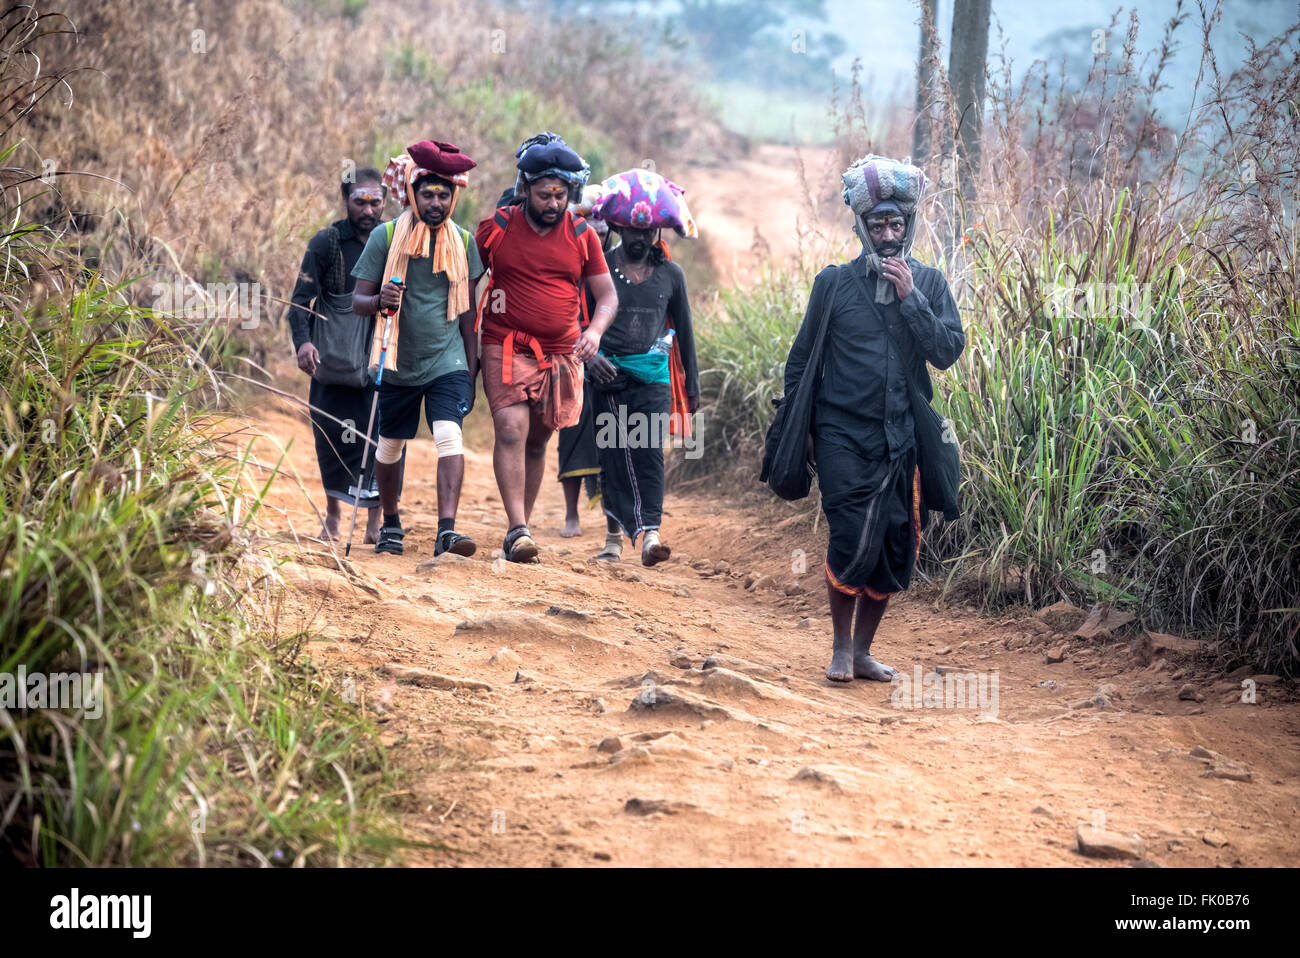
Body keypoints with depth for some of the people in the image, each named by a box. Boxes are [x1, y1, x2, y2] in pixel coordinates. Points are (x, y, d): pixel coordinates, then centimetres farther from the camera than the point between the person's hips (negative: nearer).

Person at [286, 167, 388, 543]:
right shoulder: (327, 242, -1)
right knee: (332, 435, 2)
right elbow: (301, 299, -6)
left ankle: (375, 519, 2)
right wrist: (302, 341, -23)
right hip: (333, 357, -1)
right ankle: (333, 514, 19)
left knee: (381, 436, -6)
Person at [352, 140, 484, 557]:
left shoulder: (463, 241, 0)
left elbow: (466, 309, 8)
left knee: (450, 436, -21)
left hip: (448, 362, 0)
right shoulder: (386, 236, -6)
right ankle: (390, 523, 35)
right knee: (390, 447, 13)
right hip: (399, 364, 0)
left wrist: (472, 367, 7)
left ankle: (447, 530, -26)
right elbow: (358, 301, -5)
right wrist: (380, 301, -28)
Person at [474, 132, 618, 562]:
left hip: (562, 354, 3)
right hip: (507, 347, -3)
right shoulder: (496, 228, -2)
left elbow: (607, 294, 8)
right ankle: (517, 530, -20)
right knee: (511, 429, -18)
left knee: (537, 441, 9)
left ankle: (522, 526, 20)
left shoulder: (582, 235, 3)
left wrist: (595, 330, -12)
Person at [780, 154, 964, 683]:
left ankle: (863, 651, 21)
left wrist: (910, 297, -13)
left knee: (896, 550, 5)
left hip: (902, 438, 3)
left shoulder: (928, 283, 6)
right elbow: (801, 358, 8)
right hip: (843, 436, -3)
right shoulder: (834, 283, 2)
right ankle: (840, 648, 4)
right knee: (854, 540, -14)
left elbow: (948, 352, -5)